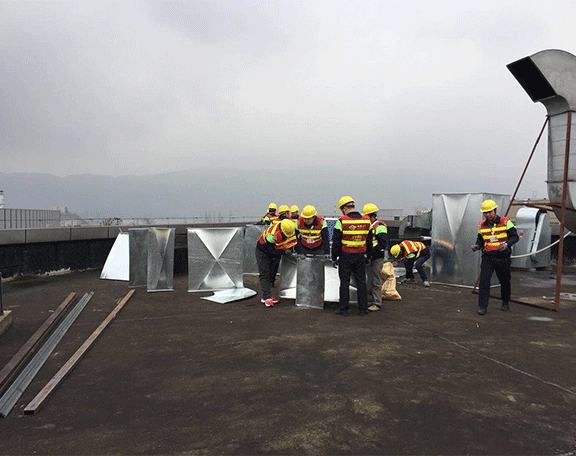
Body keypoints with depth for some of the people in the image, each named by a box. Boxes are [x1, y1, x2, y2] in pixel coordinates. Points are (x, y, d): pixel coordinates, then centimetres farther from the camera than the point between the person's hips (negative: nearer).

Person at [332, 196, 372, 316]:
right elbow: (369, 240, 11)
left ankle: (343, 309, 11)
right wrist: (368, 254, 23)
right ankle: (363, 309, 16)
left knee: (344, 283, 5)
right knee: (361, 282, 11)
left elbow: (336, 242, -8)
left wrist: (334, 258, 0)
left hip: (345, 257, -3)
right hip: (360, 257, 3)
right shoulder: (366, 220, 2)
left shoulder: (341, 221, -11)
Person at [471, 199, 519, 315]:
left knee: (505, 281, 14)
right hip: (487, 257, 1)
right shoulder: (482, 225, 6)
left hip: (503, 257, -1)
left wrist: (507, 244, -23)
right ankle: (482, 306, -7)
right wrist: (477, 245, -6)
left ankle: (505, 302, 37)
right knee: (484, 280, -12)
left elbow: (515, 236, -4)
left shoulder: (505, 222, -3)